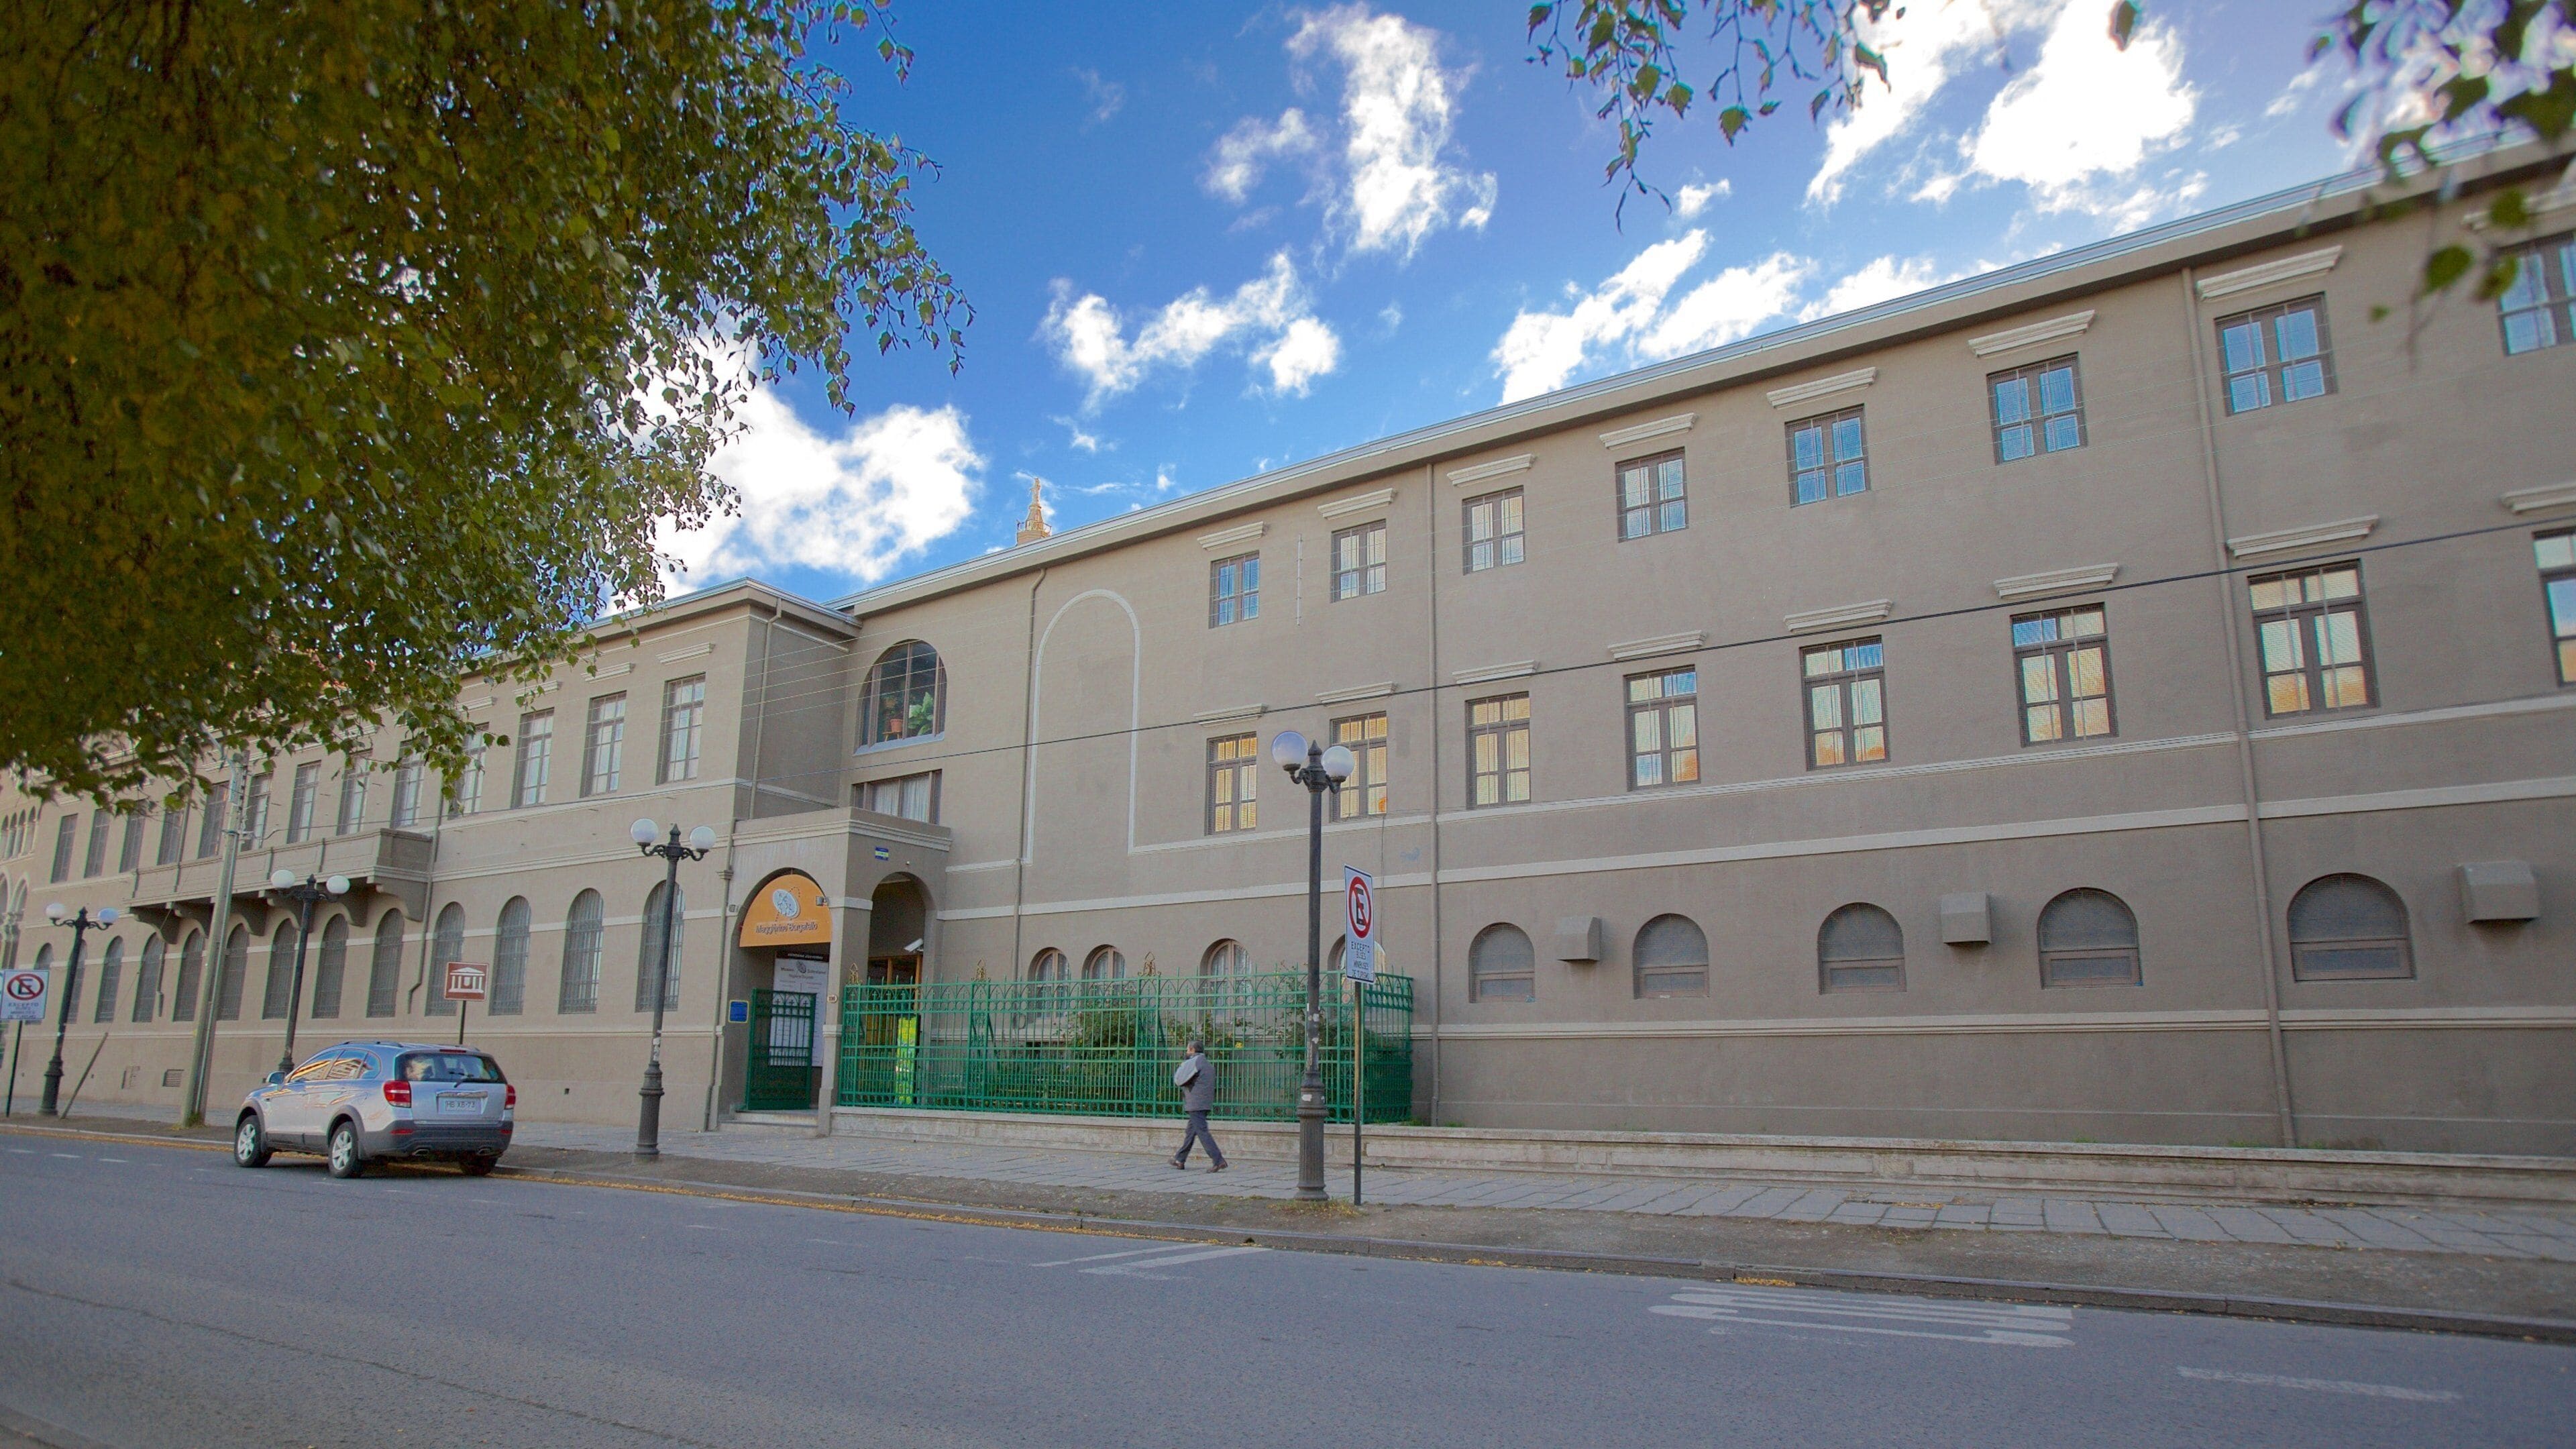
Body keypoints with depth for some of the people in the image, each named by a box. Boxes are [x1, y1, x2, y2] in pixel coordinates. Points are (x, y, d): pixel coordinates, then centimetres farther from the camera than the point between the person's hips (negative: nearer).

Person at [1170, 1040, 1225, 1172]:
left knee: (1202, 1132, -11)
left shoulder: (1193, 1063, -10)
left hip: (1195, 1104, -9)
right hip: (1206, 1104, 9)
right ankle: (1180, 1160, 27)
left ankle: (1218, 1161, -19)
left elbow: (1178, 1080, -9)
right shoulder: (1208, 1064, 18)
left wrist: (1182, 1065, 7)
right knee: (1191, 1132, 17)